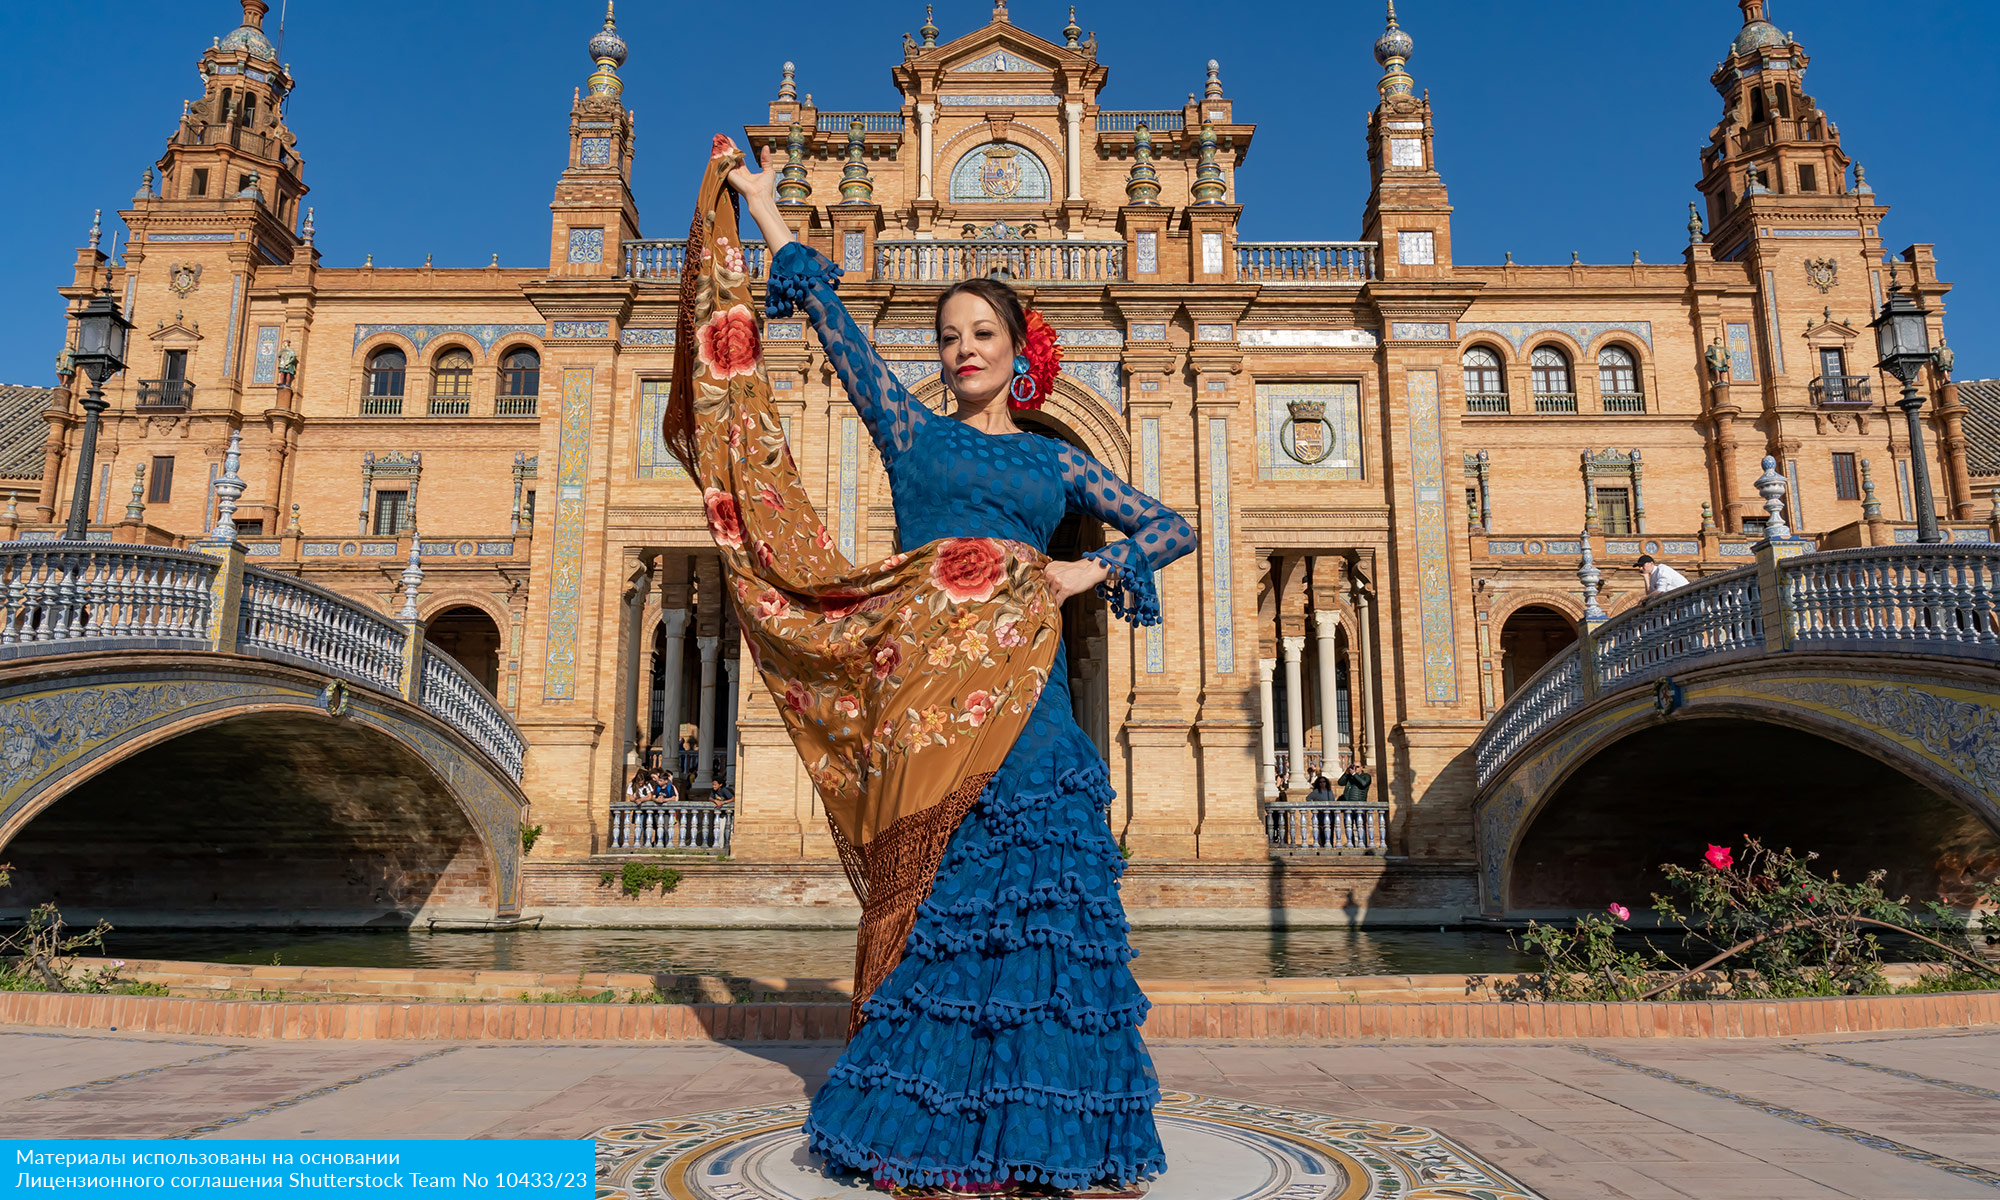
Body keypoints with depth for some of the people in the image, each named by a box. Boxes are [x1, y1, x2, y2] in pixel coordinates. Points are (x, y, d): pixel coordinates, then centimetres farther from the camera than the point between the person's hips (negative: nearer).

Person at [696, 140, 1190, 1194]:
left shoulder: (1054, 458, 17)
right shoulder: (911, 431, 16)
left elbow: (1174, 527, 17)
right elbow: (829, 315, 17)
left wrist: (1094, 570, 1)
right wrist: (765, 210, 21)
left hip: (1022, 681, 0)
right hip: (922, 679, 0)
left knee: (1041, 891, -5)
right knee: (937, 896, -1)